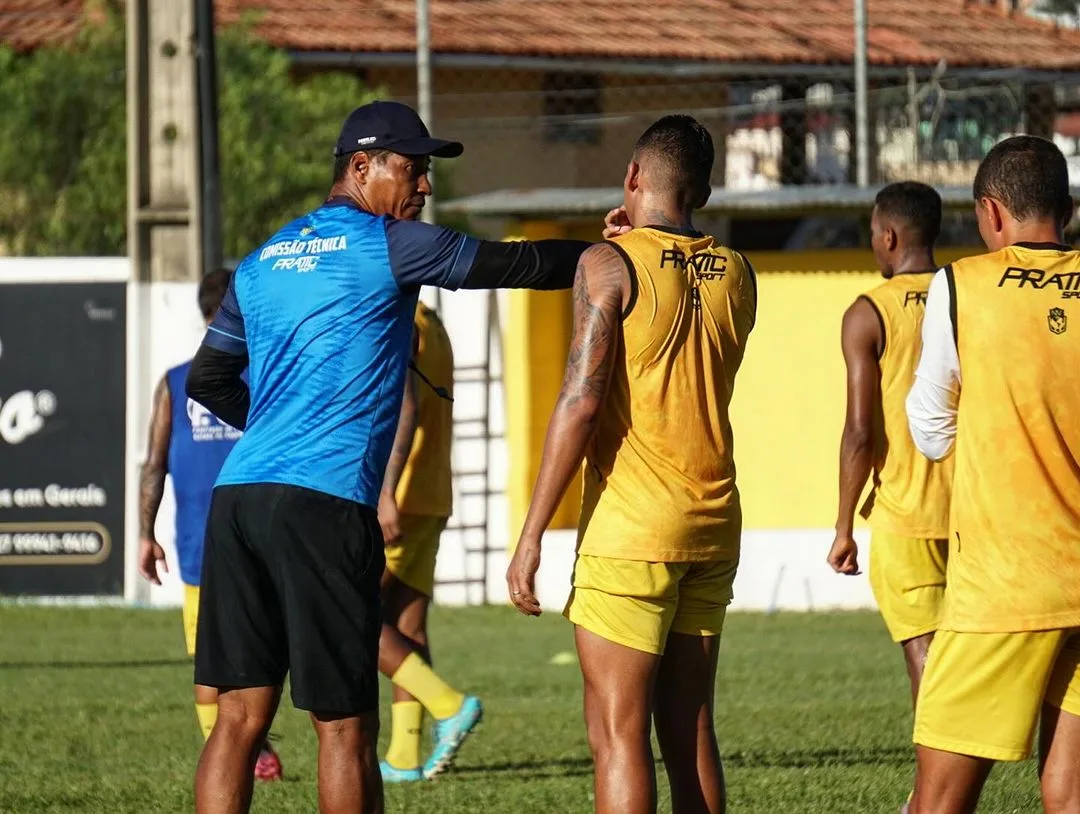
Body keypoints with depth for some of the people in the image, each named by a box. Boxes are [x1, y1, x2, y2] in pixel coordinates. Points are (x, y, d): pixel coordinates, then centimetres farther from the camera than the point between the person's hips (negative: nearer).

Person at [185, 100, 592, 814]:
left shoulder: (262, 262, 19)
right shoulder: (390, 245, 0)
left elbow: (206, 381, 23)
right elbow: (516, 265, 4)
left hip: (238, 493, 7)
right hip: (326, 501, -7)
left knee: (241, 718, 4)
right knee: (344, 728, -2)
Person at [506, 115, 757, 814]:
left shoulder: (610, 264, -8)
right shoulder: (735, 275, 9)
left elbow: (581, 400, -14)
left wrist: (532, 533, -12)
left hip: (631, 524, -6)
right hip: (715, 521, 6)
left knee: (617, 731, -5)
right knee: (689, 729, 11)